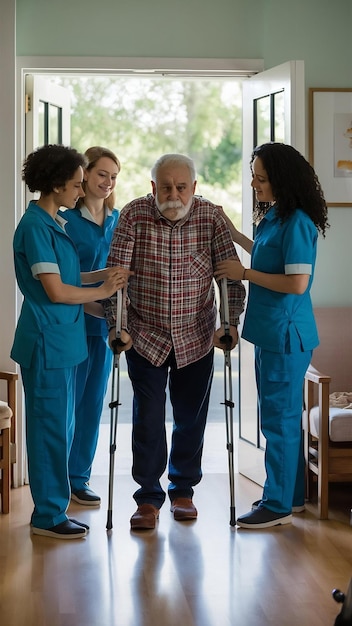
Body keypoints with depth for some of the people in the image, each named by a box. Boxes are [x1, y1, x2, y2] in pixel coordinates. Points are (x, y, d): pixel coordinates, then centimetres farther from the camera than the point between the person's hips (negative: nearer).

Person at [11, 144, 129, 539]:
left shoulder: (53, 224, 14)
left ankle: (53, 508, 23)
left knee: (60, 427, 14)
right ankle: (48, 516, 7)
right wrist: (103, 291, -8)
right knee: (50, 427, -2)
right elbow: (56, 291, -19)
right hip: (46, 341, -10)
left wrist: (103, 274, 5)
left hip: (63, 340, 10)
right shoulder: (35, 226, -15)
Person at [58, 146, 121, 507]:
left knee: (93, 401, 11)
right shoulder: (67, 219, -8)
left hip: (104, 321, 6)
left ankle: (80, 476, 21)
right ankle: (66, 479, 10)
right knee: (70, 400, 0)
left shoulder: (118, 220, 10)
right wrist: (89, 302, -22)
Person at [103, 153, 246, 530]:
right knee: (147, 419, -1)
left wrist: (230, 324, -12)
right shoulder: (134, 215, -10)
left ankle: (183, 490, 28)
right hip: (144, 337, -1)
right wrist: (116, 326, -16)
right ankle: (148, 498, 11)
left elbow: (231, 274, -5)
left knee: (191, 418, 11)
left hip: (196, 338, 1)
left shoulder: (211, 217, -7)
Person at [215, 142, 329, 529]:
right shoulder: (274, 217, 11)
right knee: (281, 414, 17)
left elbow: (297, 283, -23)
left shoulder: (297, 223, -18)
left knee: (279, 417, -2)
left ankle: (278, 504, 7)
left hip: (285, 334, -10)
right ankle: (290, 494, 28)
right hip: (271, 332, 10)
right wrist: (235, 235, 20)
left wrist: (244, 273, -16)